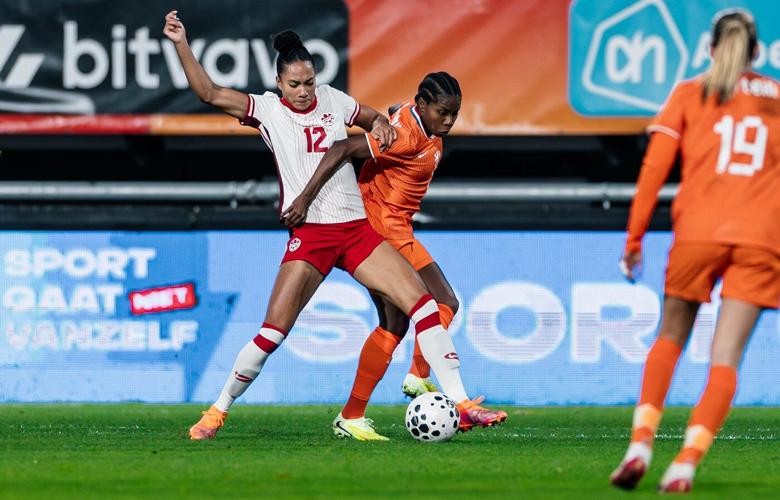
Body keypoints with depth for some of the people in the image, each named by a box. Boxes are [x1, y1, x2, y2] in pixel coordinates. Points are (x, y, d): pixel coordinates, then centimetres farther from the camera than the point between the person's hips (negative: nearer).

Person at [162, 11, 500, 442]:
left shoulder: (333, 101, 10)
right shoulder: (268, 110, 0)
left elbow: (374, 118, 29)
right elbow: (208, 93, -7)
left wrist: (381, 124, 6)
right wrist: (181, 44, -16)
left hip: (356, 228, 4)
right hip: (309, 234, -4)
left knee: (423, 304, -9)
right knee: (273, 331, -12)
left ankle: (458, 403, -7)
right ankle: (218, 411, 6)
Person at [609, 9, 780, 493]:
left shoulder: (689, 94, 10)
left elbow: (655, 167, 2)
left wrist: (634, 239, 4)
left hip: (698, 233, 0)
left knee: (670, 338, 18)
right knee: (726, 358, 0)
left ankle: (642, 442, 1)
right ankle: (686, 462, -15)